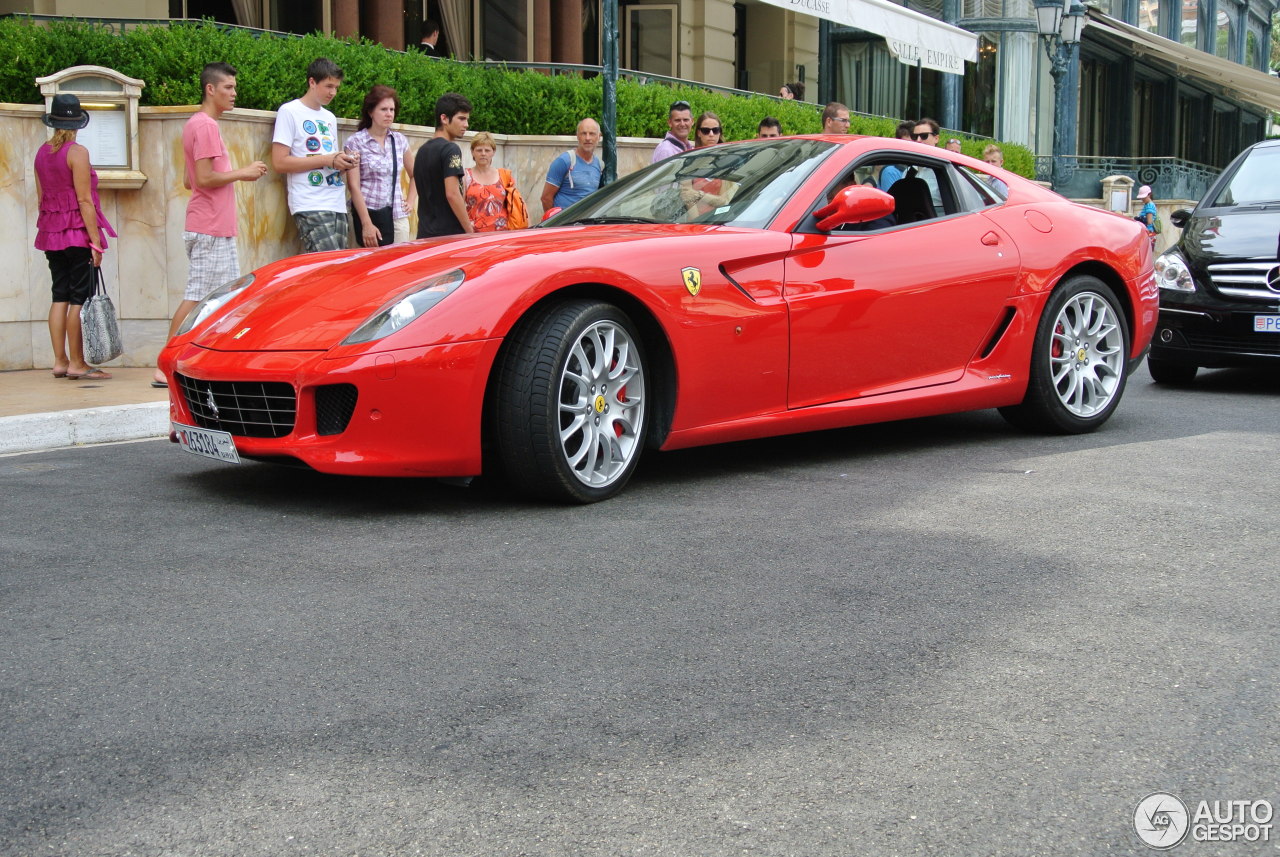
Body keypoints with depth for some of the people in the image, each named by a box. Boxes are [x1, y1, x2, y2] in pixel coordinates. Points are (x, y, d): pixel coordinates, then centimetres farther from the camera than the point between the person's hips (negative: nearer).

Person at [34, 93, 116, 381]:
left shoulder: (42, 153, 10)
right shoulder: (77, 152, -10)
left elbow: (41, 197, 13)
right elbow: (84, 200, -14)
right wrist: (96, 241, -14)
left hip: (51, 233, 7)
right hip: (78, 233, -7)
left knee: (60, 296, 9)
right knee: (80, 298, -4)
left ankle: (60, 361, 10)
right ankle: (76, 364, -4)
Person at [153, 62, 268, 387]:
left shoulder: (197, 124, 18)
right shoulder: (205, 126, -13)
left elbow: (189, 180, 19)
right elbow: (204, 178, -21)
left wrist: (238, 175, 14)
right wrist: (242, 173, -10)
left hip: (217, 229, 10)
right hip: (210, 229, -10)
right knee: (196, 296, -7)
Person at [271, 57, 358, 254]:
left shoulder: (330, 118, 22)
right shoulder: (290, 111, -1)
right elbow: (279, 162, -9)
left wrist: (344, 162, 3)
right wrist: (327, 160, -11)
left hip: (337, 206, 7)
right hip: (310, 207, -7)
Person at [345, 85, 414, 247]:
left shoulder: (399, 140, 11)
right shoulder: (356, 142, -2)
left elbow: (415, 174, 26)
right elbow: (353, 186, -8)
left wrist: (410, 200, 11)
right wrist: (367, 224, -14)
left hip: (397, 215, 4)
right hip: (368, 213, -4)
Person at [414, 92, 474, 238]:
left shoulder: (422, 150, 16)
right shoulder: (450, 149, -10)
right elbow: (452, 194, -18)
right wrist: (470, 231, -14)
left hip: (425, 234, 8)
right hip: (449, 234, -8)